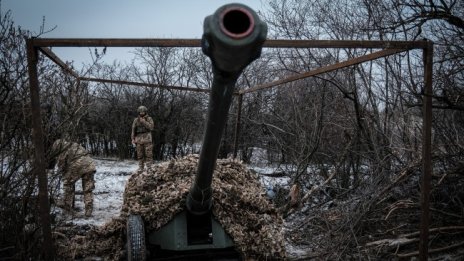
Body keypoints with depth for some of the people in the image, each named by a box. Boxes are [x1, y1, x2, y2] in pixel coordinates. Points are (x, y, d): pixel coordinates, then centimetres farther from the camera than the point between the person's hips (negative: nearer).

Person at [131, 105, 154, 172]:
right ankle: (140, 168, 10)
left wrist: (144, 122, -19)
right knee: (140, 154, 4)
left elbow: (151, 127, -13)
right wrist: (133, 139, 0)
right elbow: (133, 130, 8)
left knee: (148, 154, -6)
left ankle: (149, 167, -2)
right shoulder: (136, 120, 8)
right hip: (139, 139, 3)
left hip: (147, 139, -2)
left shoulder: (149, 119, 1)